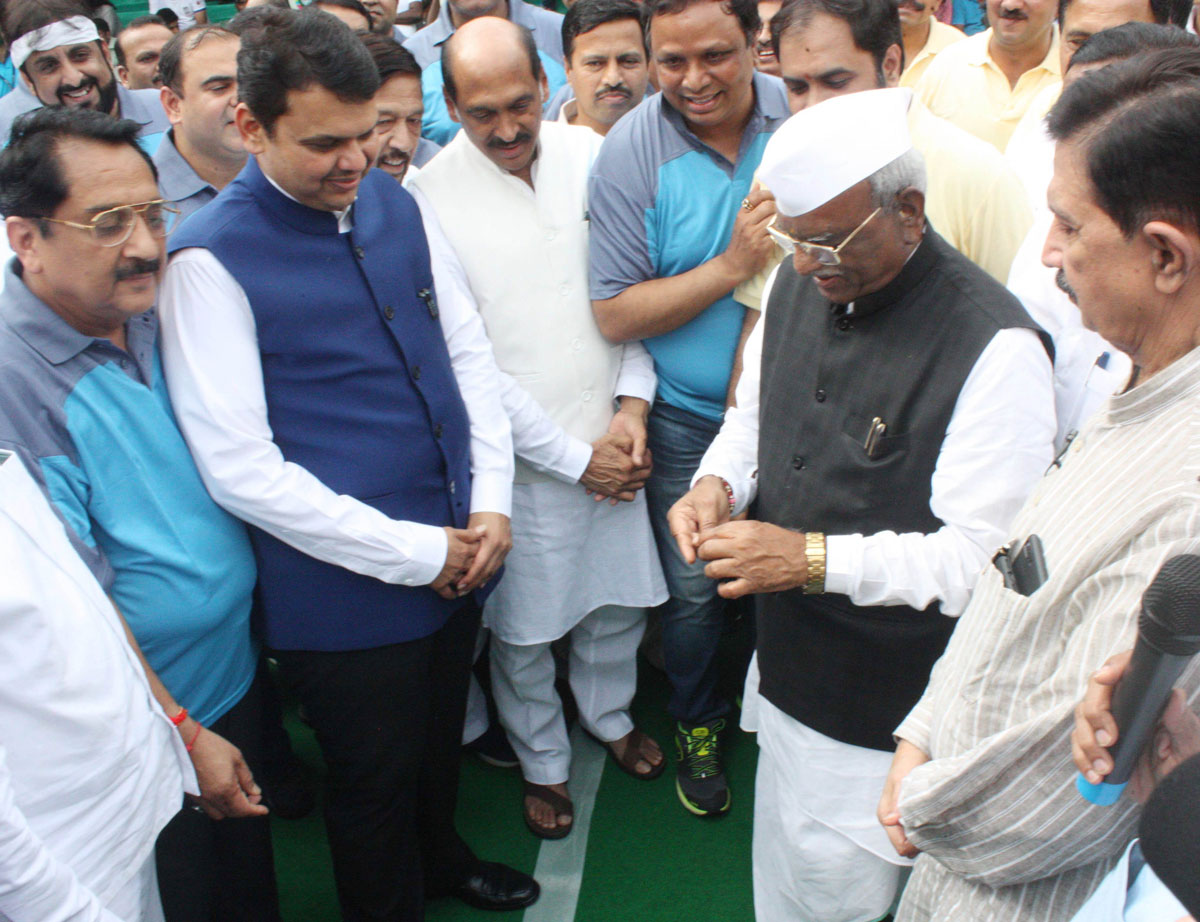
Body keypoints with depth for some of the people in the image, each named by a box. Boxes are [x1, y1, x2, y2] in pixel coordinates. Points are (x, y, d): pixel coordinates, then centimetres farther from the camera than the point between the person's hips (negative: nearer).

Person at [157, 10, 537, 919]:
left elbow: (469, 351, 8)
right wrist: (413, 553, -17)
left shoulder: (395, 205, 1)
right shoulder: (212, 259, -18)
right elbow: (240, 467, -21)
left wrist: (492, 502, -3)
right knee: (376, 779, 16)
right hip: (343, 589, -6)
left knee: (441, 739, 28)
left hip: (459, 556, 6)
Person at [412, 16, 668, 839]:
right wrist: (573, 457, -10)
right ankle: (543, 761, 38)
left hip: (613, 439, 4)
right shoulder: (431, 201, -14)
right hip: (522, 458, -3)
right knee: (523, 628, 11)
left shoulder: (590, 155, -1)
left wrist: (633, 404, -4)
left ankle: (610, 714, 49)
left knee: (620, 600, 19)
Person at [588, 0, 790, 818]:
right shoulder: (631, 151, -14)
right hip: (690, 420, -2)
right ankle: (699, 726, 39)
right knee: (694, 590, 10)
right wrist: (730, 267, -24)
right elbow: (615, 315, -15)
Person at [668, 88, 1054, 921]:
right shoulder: (802, 283, 0)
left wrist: (815, 559, -27)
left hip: (882, 724, -7)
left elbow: (981, 559, -25)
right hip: (787, 672, 7)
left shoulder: (993, 347, -25)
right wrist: (717, 483, -5)